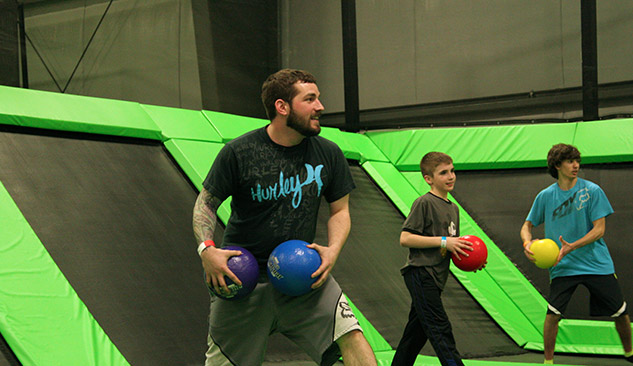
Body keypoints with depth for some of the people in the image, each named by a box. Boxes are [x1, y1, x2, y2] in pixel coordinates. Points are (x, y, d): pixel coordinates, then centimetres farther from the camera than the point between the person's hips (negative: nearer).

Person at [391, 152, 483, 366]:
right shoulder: (424, 203, -7)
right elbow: (405, 239, -15)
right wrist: (443, 241, -16)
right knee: (440, 330, -13)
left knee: (417, 334, 12)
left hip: (435, 279, 9)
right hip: (421, 273, -9)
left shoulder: (453, 208, 19)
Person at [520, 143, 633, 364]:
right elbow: (527, 225, 11)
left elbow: (599, 230, -8)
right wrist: (527, 243, -11)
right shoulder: (545, 196, 1)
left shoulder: (592, 191, -5)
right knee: (553, 313, -12)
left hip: (597, 264, 0)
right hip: (563, 267, 0)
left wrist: (572, 247, -21)